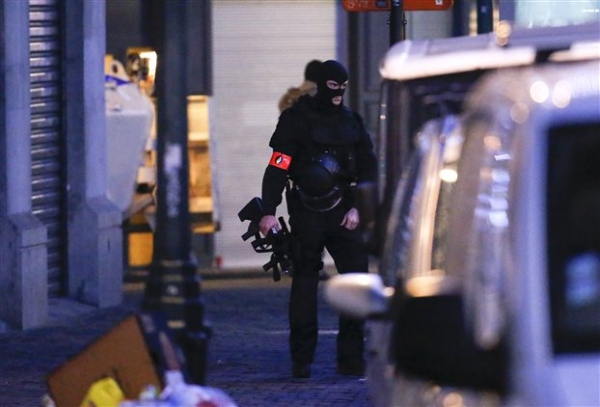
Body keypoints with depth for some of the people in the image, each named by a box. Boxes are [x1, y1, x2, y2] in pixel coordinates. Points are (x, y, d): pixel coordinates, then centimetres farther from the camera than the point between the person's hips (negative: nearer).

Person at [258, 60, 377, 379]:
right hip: (306, 212, -4)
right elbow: (277, 167, -7)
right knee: (304, 281, -2)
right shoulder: (296, 118, -2)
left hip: (342, 212, 4)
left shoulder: (352, 122, 12)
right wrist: (268, 212, -14)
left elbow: (368, 169, 14)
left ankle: (351, 359, -2)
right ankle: (301, 361, 3)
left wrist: (357, 207, 1)